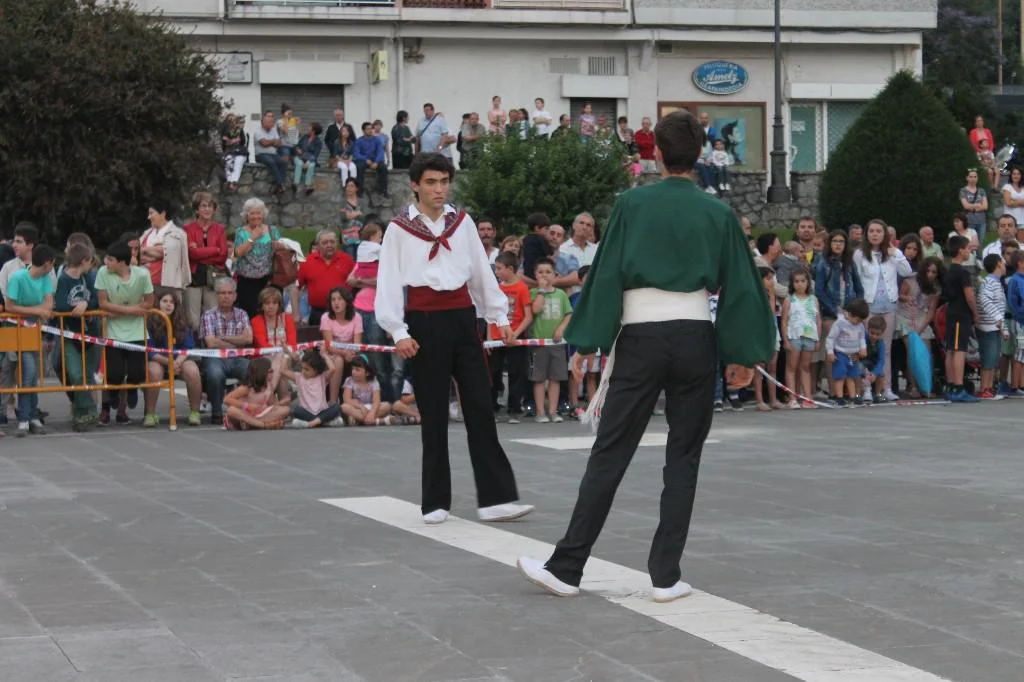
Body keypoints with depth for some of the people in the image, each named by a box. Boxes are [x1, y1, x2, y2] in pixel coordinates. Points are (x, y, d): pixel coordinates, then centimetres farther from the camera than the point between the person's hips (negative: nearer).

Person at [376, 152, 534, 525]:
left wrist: (500, 316, 12)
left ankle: (495, 498, -2)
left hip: (462, 318, 3)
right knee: (433, 413, 2)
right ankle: (436, 502, 10)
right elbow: (389, 283, -4)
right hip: (425, 322, -3)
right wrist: (399, 332, -11)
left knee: (480, 408, -2)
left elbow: (482, 272, 14)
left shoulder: (462, 222, 9)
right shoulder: (399, 228, -1)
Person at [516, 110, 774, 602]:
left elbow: (605, 276, -4)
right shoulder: (718, 214, 2)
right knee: (683, 458, 8)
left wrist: (585, 342, 0)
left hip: (641, 336, -1)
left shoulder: (632, 205, -3)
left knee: (609, 454, 3)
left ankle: (567, 567, 4)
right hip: (695, 337, 1)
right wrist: (746, 352, 10)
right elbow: (739, 286, 4)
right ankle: (666, 575, 5)